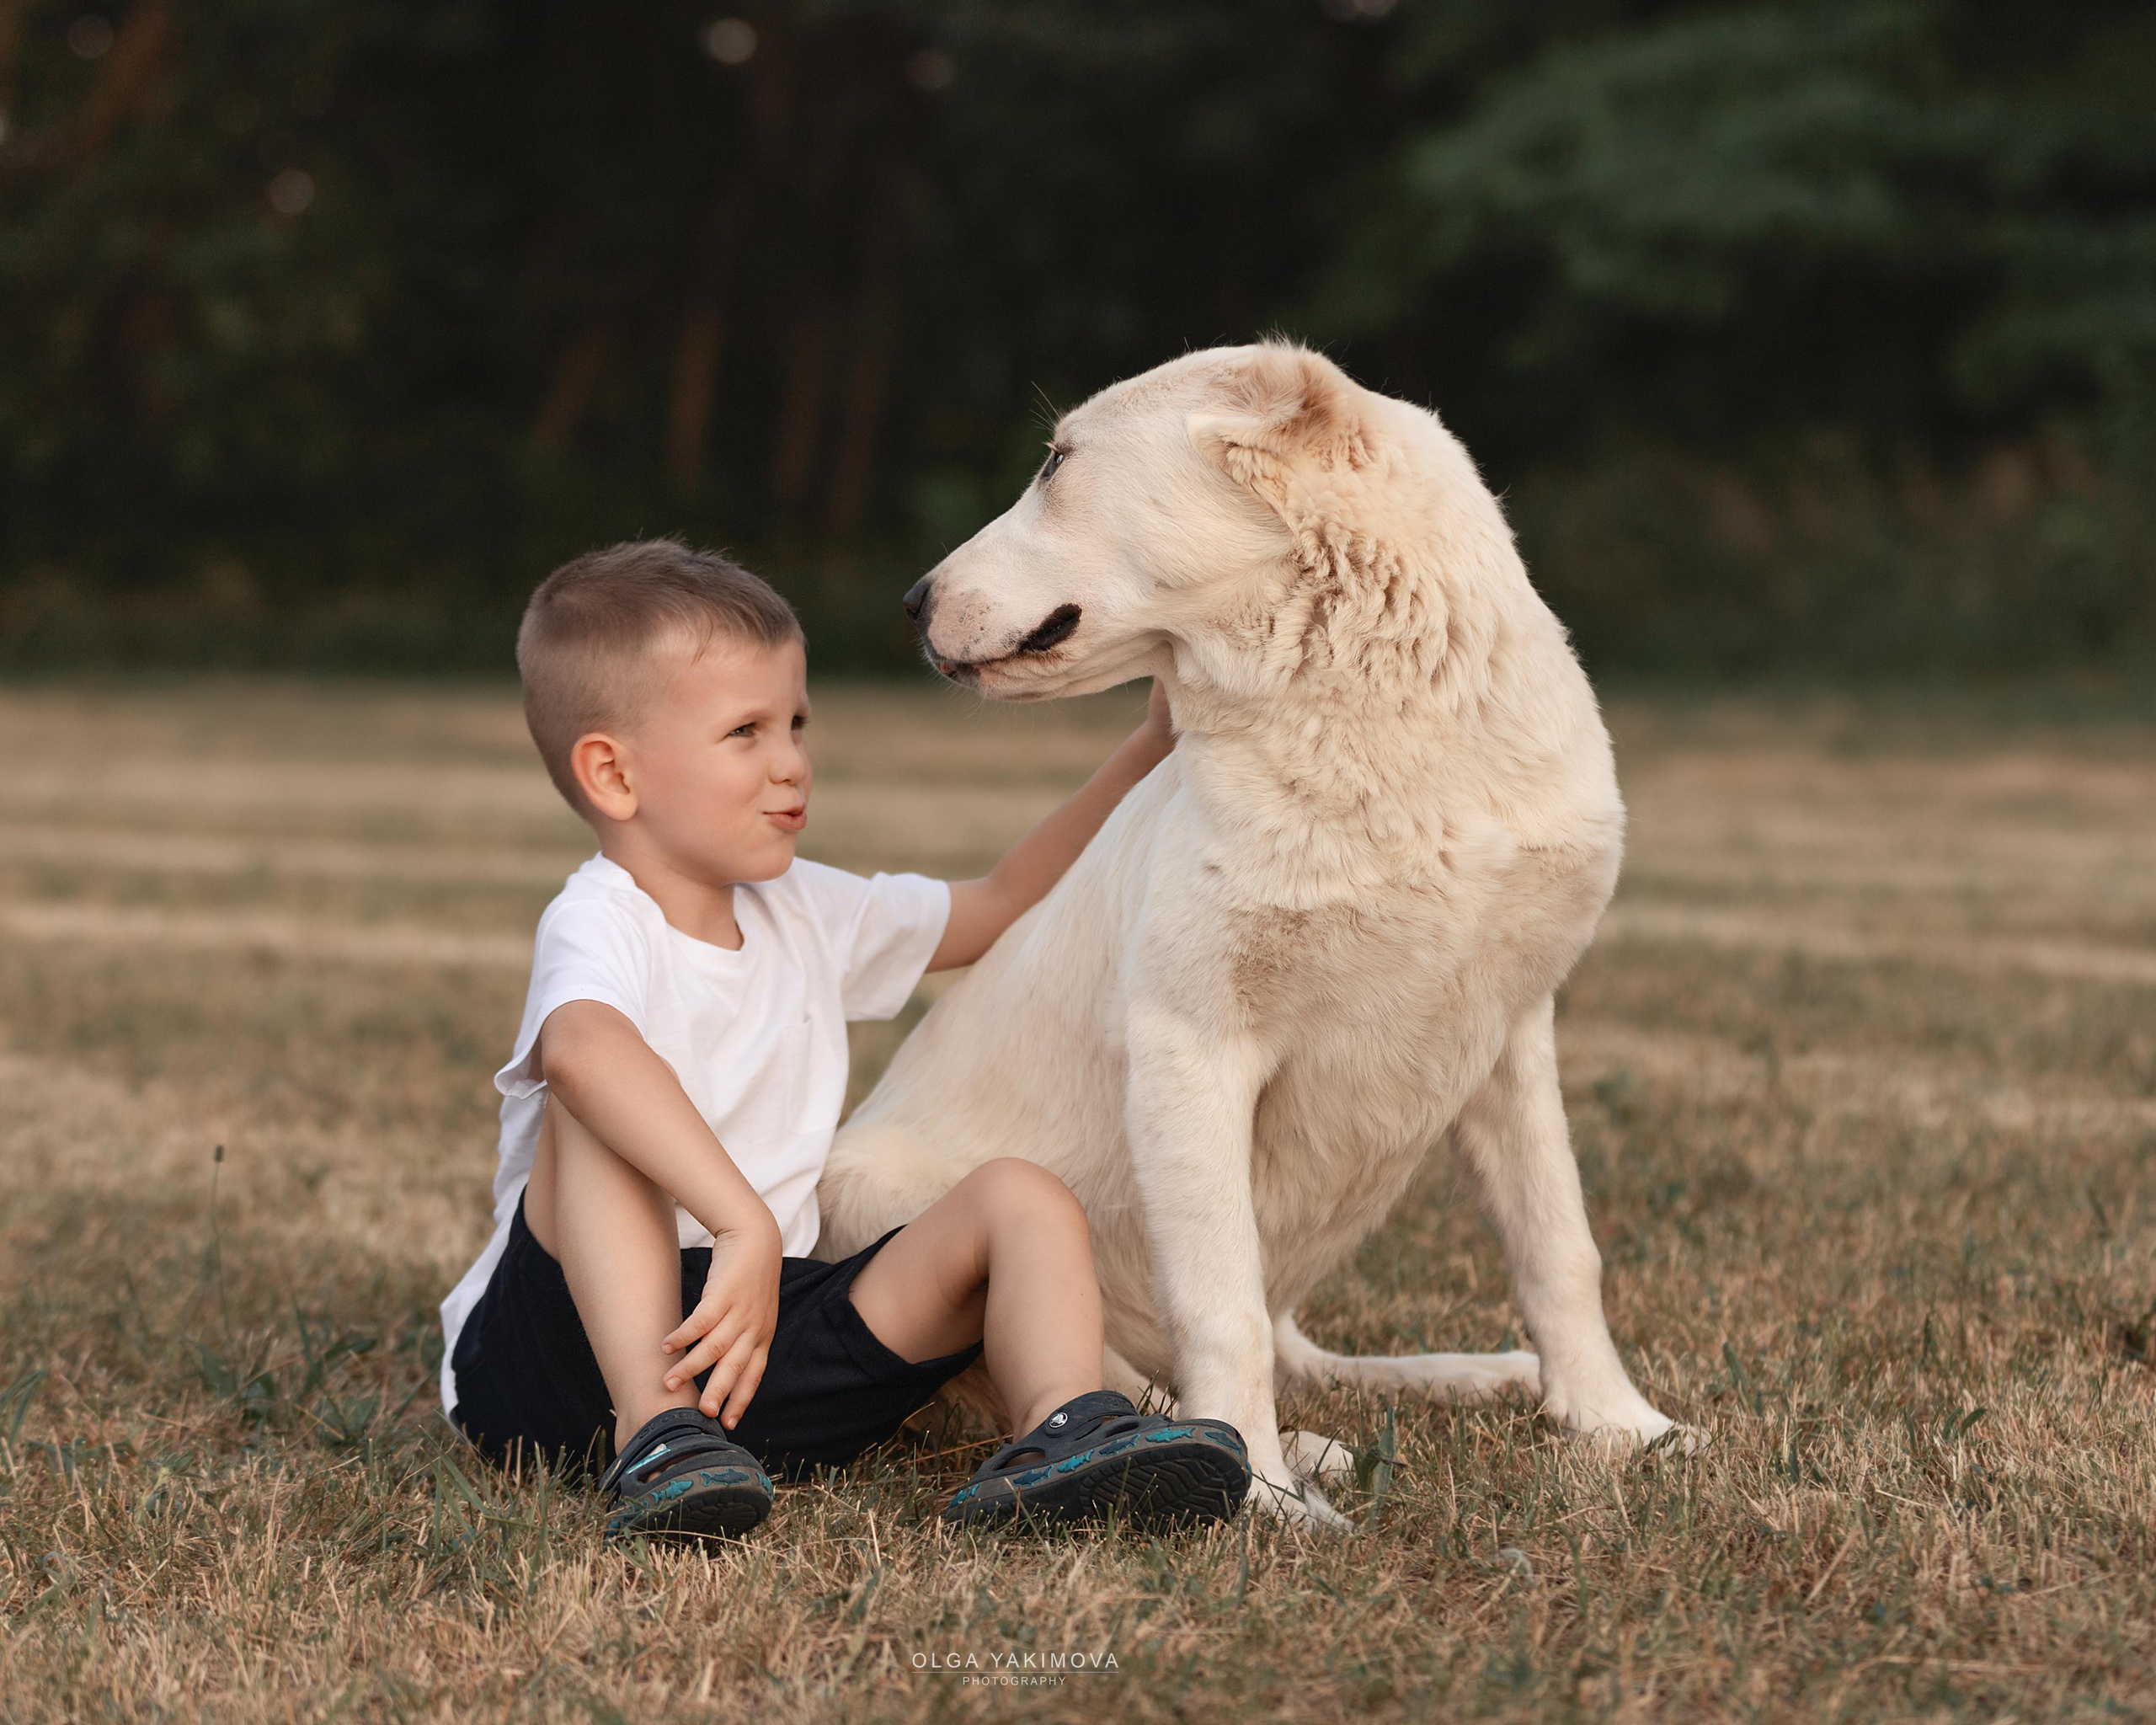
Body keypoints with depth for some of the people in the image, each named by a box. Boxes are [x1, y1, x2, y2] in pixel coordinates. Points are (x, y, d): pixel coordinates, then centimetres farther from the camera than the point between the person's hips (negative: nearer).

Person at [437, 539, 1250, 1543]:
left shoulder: (802, 914, 14)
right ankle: (654, 1436, -42)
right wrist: (745, 1224, -48)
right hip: (568, 1357, -6)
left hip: (766, 1337, 7)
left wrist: (1149, 752, 23)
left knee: (1021, 1198, -8)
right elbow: (581, 1048, -38)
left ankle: (1059, 1436, -38)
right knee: (605, 1101, -29)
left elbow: (1000, 907, 30)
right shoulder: (599, 924, -12)